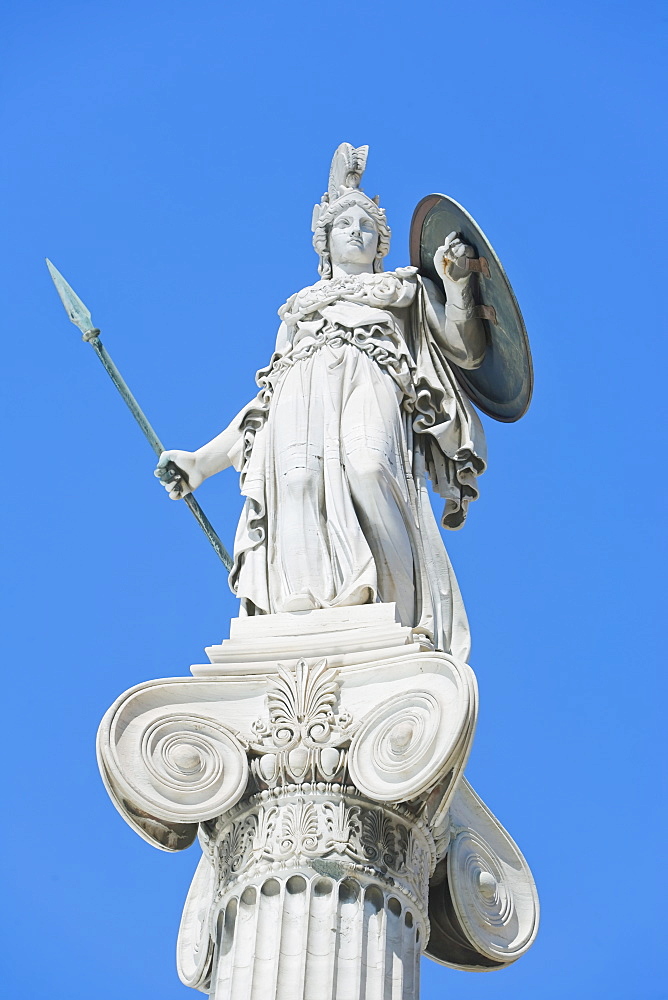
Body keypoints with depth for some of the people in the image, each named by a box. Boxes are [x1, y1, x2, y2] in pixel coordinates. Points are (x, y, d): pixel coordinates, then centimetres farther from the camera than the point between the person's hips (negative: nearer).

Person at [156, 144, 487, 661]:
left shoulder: (407, 289, 32)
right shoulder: (300, 307, 36)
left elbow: (468, 350, 20)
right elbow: (266, 398, 30)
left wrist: (457, 280, 5)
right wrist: (202, 461, 20)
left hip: (371, 382, -2)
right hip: (301, 396, 2)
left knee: (367, 467, -38)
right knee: (299, 478, -34)